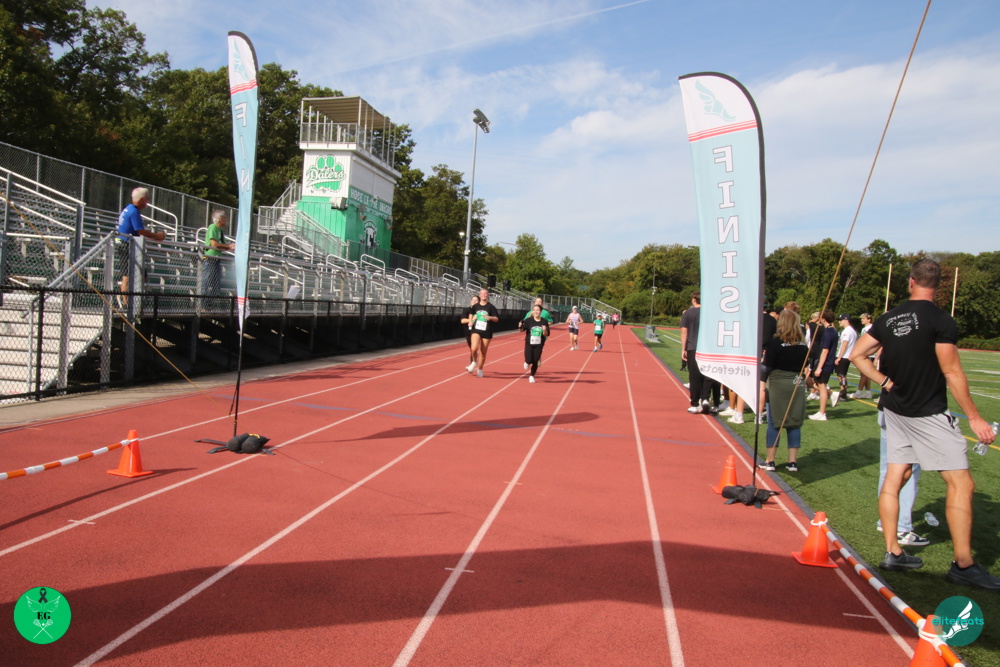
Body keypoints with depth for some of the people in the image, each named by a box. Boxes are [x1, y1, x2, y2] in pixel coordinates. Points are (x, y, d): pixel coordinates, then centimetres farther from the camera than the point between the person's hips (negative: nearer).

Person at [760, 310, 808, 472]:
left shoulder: (775, 343, -12)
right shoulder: (803, 344, 3)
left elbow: (767, 368, -12)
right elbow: (805, 365, 10)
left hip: (777, 385, -3)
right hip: (797, 385, 4)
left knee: (774, 423, 3)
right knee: (794, 423, 8)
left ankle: (770, 461, 7)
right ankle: (793, 461, 11)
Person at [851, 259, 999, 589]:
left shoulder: (889, 319, 5)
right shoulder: (940, 320, -12)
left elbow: (857, 355, 7)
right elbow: (952, 373, -13)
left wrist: (884, 381, 5)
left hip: (895, 410, 7)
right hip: (929, 414, -7)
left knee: (894, 477, 11)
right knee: (961, 483, 0)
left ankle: (893, 552, 17)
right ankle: (963, 564, 3)